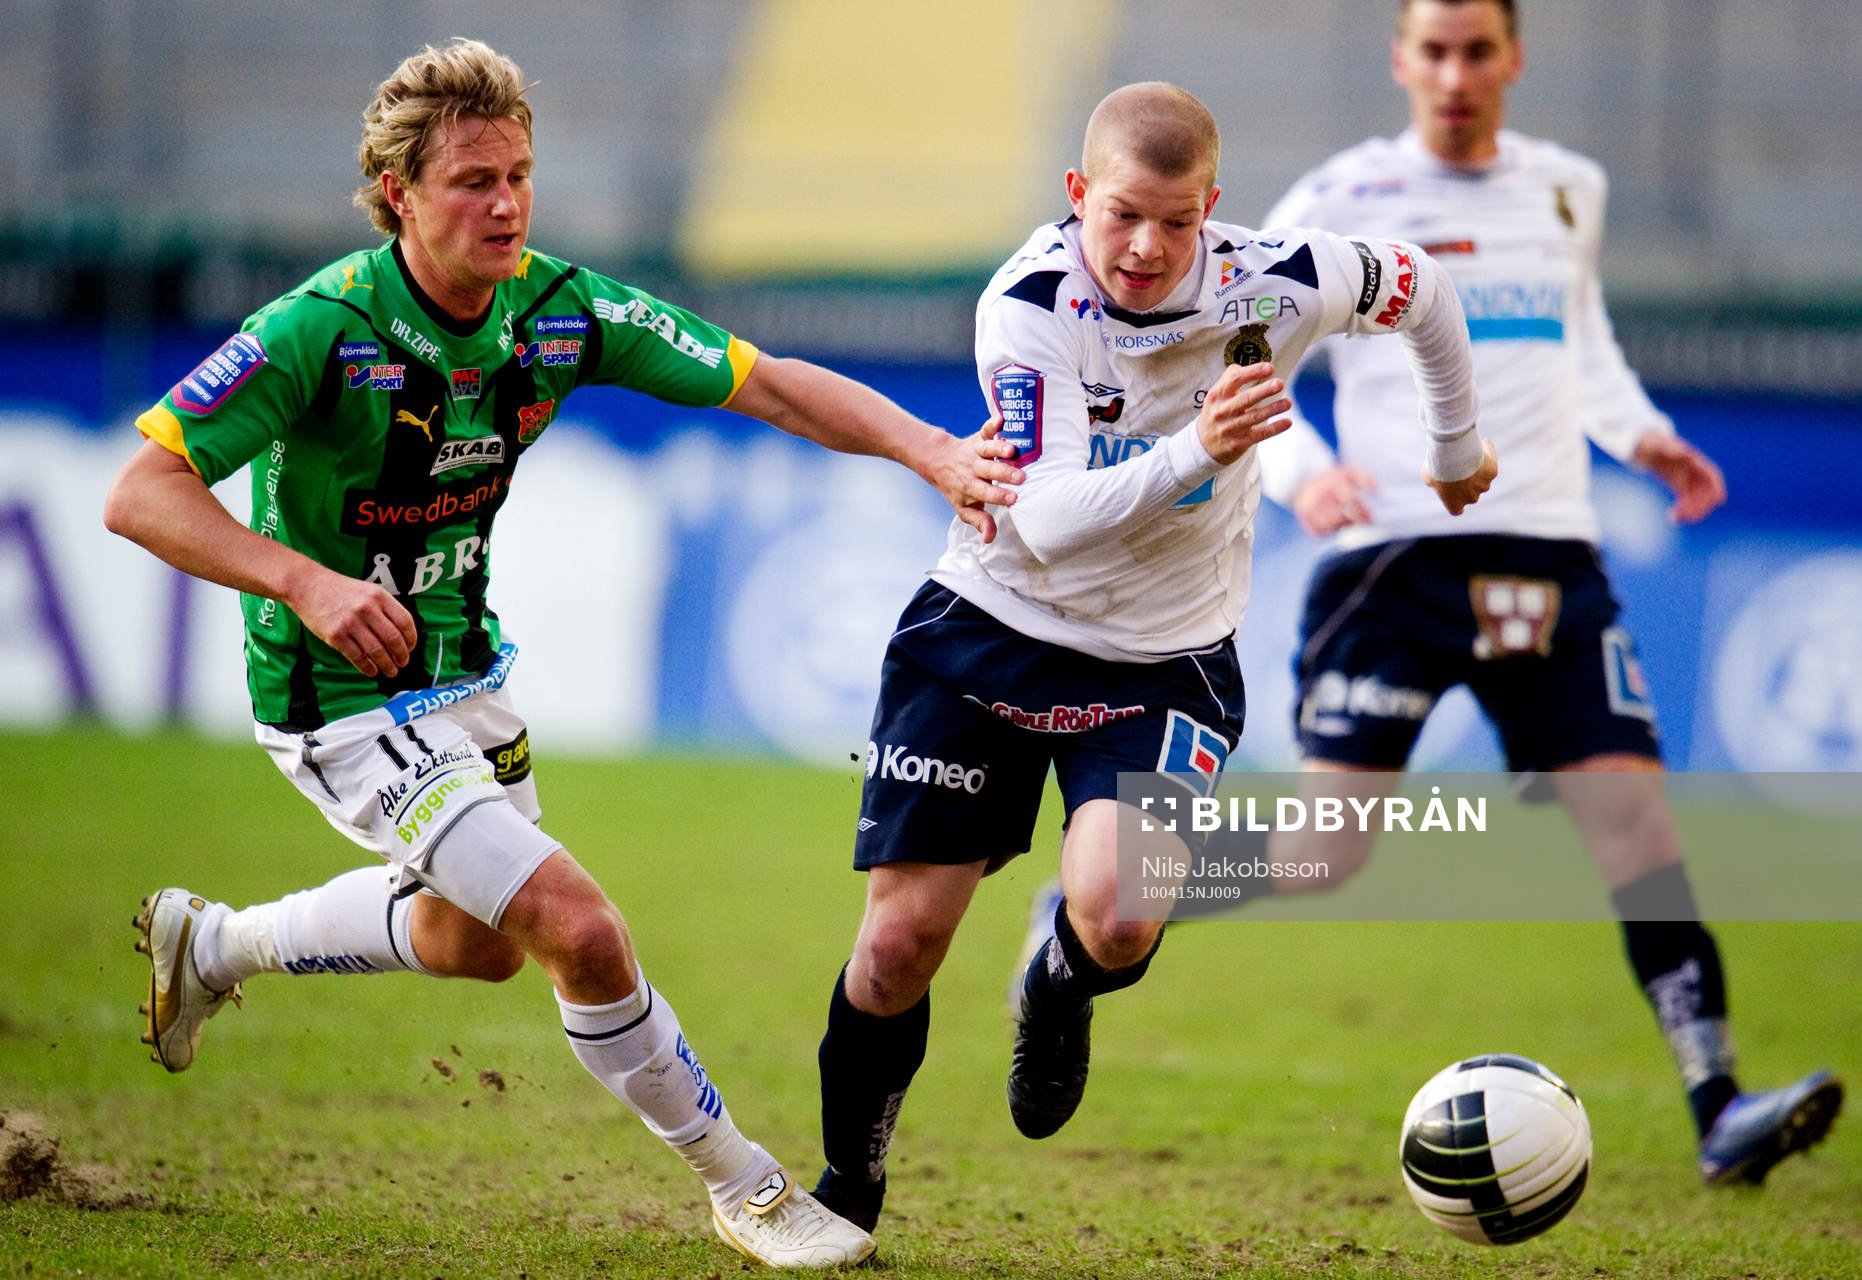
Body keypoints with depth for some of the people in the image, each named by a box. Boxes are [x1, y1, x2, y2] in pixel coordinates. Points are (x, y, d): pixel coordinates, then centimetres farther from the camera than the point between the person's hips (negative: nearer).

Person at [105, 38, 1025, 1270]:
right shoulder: (322, 330, -27)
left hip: (467, 667, 8)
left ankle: (214, 944, 49)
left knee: (475, 941, 28)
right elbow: (142, 491, -25)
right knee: (580, 927, -18)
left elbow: (768, 383, -10)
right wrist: (305, 581, -36)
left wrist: (935, 452, -24)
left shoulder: (559, 308, -10)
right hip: (348, 700, -8)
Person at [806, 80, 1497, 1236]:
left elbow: (1418, 287, 7)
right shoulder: (1028, 304, -22)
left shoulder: (1276, 283, -16)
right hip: (993, 627, 0)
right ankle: (850, 1176, 24)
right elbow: (1048, 523, -31)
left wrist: (1458, 447, 22)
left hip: (1166, 661, 0)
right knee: (901, 938, -2)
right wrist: (1197, 452, -45)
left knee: (1116, 918, -25)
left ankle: (1061, 991, 14)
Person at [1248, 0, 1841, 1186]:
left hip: (1549, 555, 4)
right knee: (1326, 851, -9)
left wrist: (1638, 431, 12)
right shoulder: (1341, 201, 1)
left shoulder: (1570, 189, 14)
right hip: (1394, 549, -3)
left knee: (1636, 816, -10)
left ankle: (1720, 1109, -12)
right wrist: (1298, 470, -13)